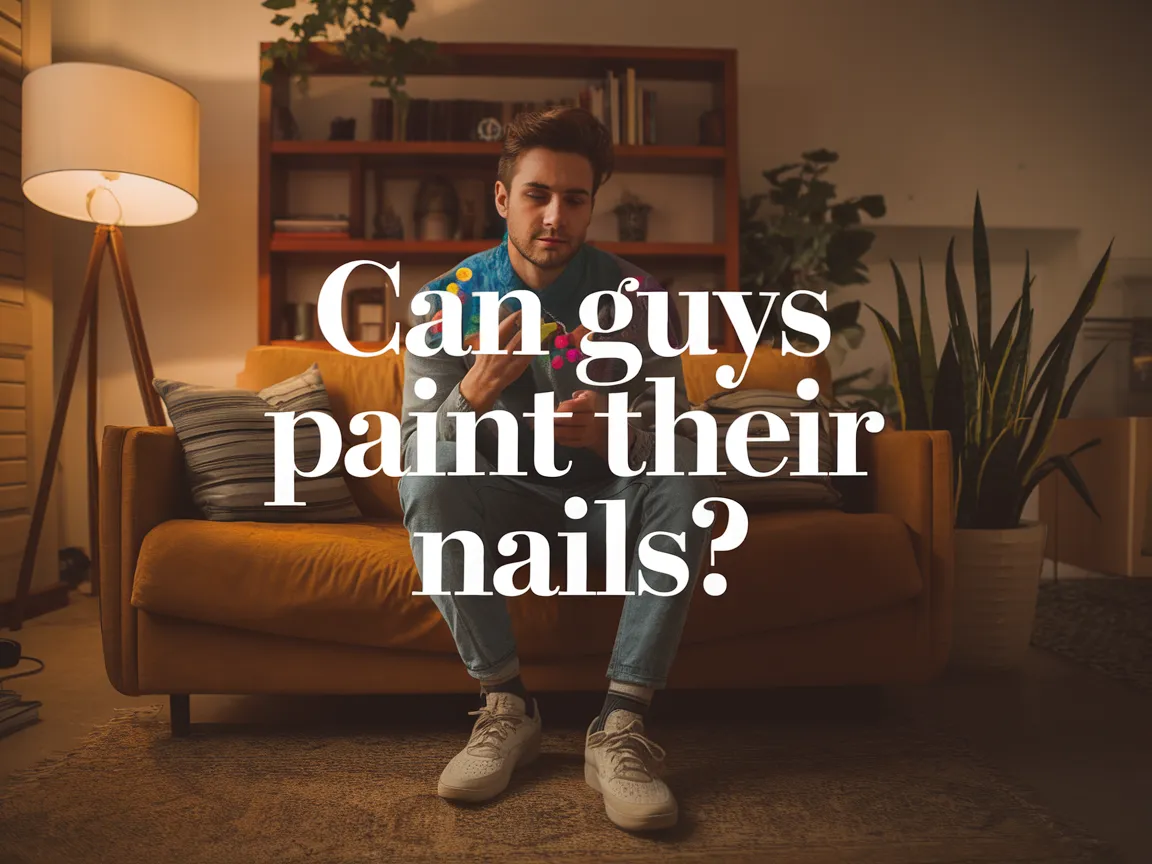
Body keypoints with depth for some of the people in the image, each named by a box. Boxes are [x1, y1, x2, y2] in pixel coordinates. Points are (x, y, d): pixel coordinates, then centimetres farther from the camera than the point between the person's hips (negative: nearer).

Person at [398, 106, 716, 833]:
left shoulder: (635, 295, -7)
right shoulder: (446, 300, -7)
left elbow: (675, 428, -12)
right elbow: (413, 443, -12)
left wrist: (611, 433, -36)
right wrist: (471, 394, -35)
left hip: (606, 498, 1)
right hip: (503, 500, 0)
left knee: (687, 480, -28)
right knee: (428, 480, -29)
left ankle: (622, 724, -26)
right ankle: (506, 705, -18)